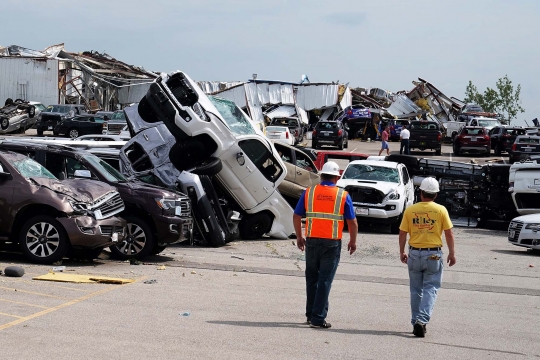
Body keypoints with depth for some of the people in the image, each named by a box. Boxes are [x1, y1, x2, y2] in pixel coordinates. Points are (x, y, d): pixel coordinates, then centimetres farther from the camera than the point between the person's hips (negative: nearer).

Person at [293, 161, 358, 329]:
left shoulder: (309, 192, 2)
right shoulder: (343, 196, -2)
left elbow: (296, 216, 6)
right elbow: (352, 222, -1)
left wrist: (299, 237, 18)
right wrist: (353, 242, 13)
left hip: (312, 241, 2)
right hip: (332, 243, -2)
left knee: (312, 278, 16)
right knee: (325, 280, 1)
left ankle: (311, 314, 22)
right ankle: (318, 318, -2)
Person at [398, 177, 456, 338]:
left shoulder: (410, 210, -1)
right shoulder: (441, 210, -5)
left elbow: (402, 233, 2)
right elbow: (449, 233, -3)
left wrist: (402, 252, 14)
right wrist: (451, 253, 7)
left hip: (414, 253, 2)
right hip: (434, 254, -2)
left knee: (416, 290, 13)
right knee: (430, 289, 1)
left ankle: (416, 322, 17)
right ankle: (422, 320, -14)